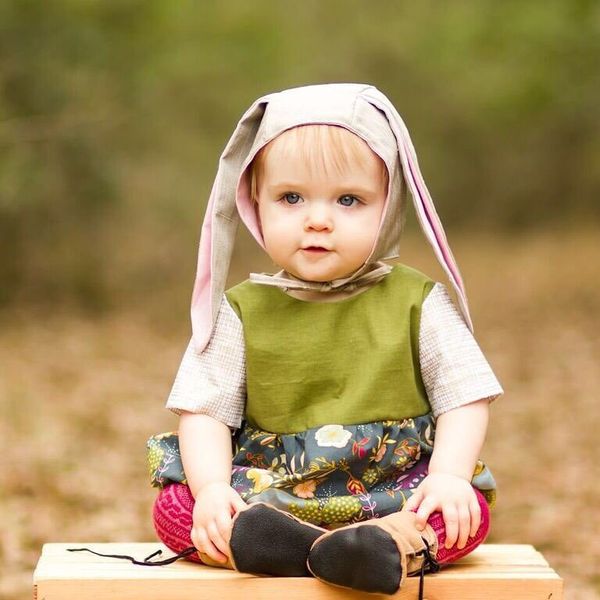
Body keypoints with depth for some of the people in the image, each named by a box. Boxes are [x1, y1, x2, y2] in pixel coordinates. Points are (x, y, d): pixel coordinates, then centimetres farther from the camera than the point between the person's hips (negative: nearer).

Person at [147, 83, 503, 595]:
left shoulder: (416, 302, 4)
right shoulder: (241, 312, 5)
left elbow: (465, 398, 0)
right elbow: (206, 410, -1)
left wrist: (449, 477, -17)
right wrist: (212, 488, -19)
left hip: (397, 497, 0)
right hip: (266, 500, 1)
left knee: (471, 511, -27)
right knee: (173, 507, -21)